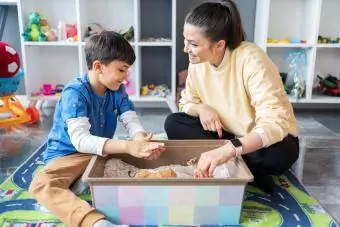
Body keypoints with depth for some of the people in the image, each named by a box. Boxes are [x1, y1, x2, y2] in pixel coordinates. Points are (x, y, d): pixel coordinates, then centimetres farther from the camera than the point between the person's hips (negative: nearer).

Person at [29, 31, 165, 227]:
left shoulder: (118, 90, -2)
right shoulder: (75, 92, -23)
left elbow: (132, 120, -8)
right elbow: (80, 140, -35)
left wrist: (140, 140, -34)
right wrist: (128, 146, -48)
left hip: (104, 152, 6)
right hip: (69, 154, -5)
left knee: (140, 160, -14)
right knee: (41, 185, -34)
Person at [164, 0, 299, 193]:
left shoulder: (250, 59, -28)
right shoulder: (197, 61, -10)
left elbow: (275, 123, -36)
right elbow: (187, 103, 2)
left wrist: (228, 150, -50)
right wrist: (201, 108, -22)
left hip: (265, 139, -5)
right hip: (226, 134, 6)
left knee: (278, 154, -38)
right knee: (173, 123, -14)